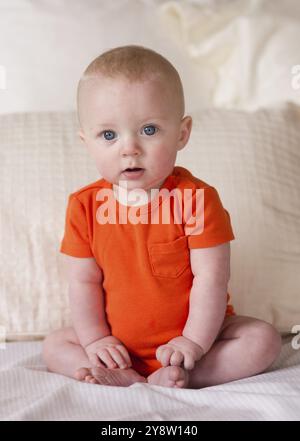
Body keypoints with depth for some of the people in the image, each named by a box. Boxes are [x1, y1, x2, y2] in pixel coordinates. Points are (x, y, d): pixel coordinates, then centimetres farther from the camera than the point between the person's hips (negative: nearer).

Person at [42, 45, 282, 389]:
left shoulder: (196, 198, -19)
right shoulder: (85, 206, -10)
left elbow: (211, 278, -19)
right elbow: (83, 282, -6)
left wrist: (194, 342, -22)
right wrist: (96, 339, -13)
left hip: (193, 333, -2)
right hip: (118, 341, 3)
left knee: (264, 340, -18)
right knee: (53, 346, -5)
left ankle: (177, 377, -23)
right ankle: (134, 382, -18)